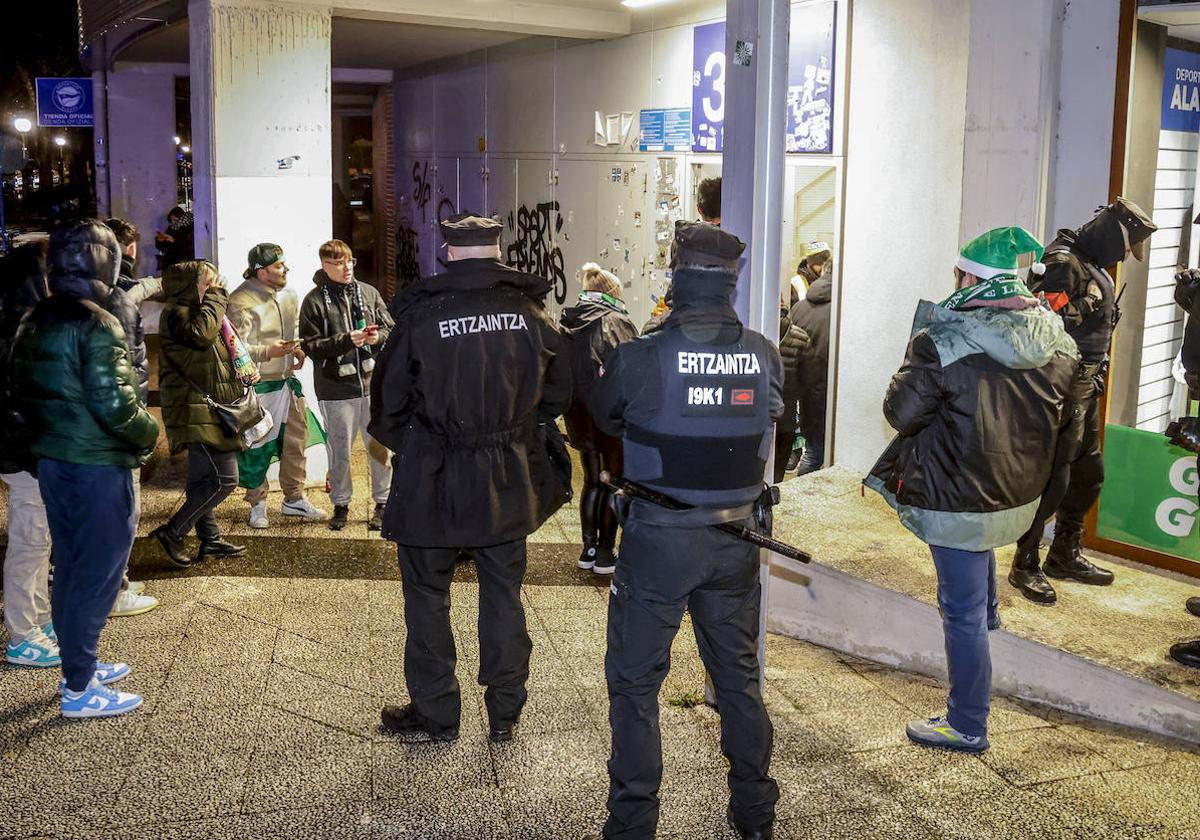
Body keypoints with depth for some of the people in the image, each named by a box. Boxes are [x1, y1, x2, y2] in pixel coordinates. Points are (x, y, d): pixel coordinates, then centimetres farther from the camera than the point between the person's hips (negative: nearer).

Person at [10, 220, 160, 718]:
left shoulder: (33, 324, 8)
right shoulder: (96, 325, -19)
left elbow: (22, 394, 14)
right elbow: (114, 405, -24)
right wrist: (150, 435, -7)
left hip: (53, 463, 9)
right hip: (98, 469, -8)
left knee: (70, 570, 19)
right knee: (95, 576, 1)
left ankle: (78, 665, 31)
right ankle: (78, 690, 9)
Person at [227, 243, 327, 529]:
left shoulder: (288, 295, 8)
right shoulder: (242, 302, -17)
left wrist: (298, 350, 4)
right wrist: (268, 352, -29)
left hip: (287, 381, 7)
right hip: (256, 387, -7)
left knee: (295, 441, 13)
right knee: (256, 447, 3)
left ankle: (294, 498, 27)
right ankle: (257, 504, 18)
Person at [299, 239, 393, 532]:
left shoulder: (369, 293, 6)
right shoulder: (314, 301, -3)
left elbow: (390, 330, 10)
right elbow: (310, 346, -9)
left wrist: (378, 337, -12)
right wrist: (347, 340, -18)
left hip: (373, 383, 2)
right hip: (336, 389, -2)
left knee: (380, 447, 7)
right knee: (340, 450, 8)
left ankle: (383, 503, 21)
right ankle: (341, 504, 24)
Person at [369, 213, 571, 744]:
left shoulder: (421, 315, -11)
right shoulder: (530, 312, -3)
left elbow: (388, 402, -4)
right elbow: (558, 390, 8)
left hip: (433, 481, -3)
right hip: (509, 480, 3)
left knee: (427, 597, 12)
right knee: (503, 594, 15)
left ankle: (435, 714, 21)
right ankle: (505, 713, 22)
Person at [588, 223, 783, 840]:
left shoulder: (640, 358, -16)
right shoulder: (764, 356, -6)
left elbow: (605, 418, 2)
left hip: (658, 539, -4)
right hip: (736, 538, 4)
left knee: (635, 681, 10)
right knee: (738, 674, 20)